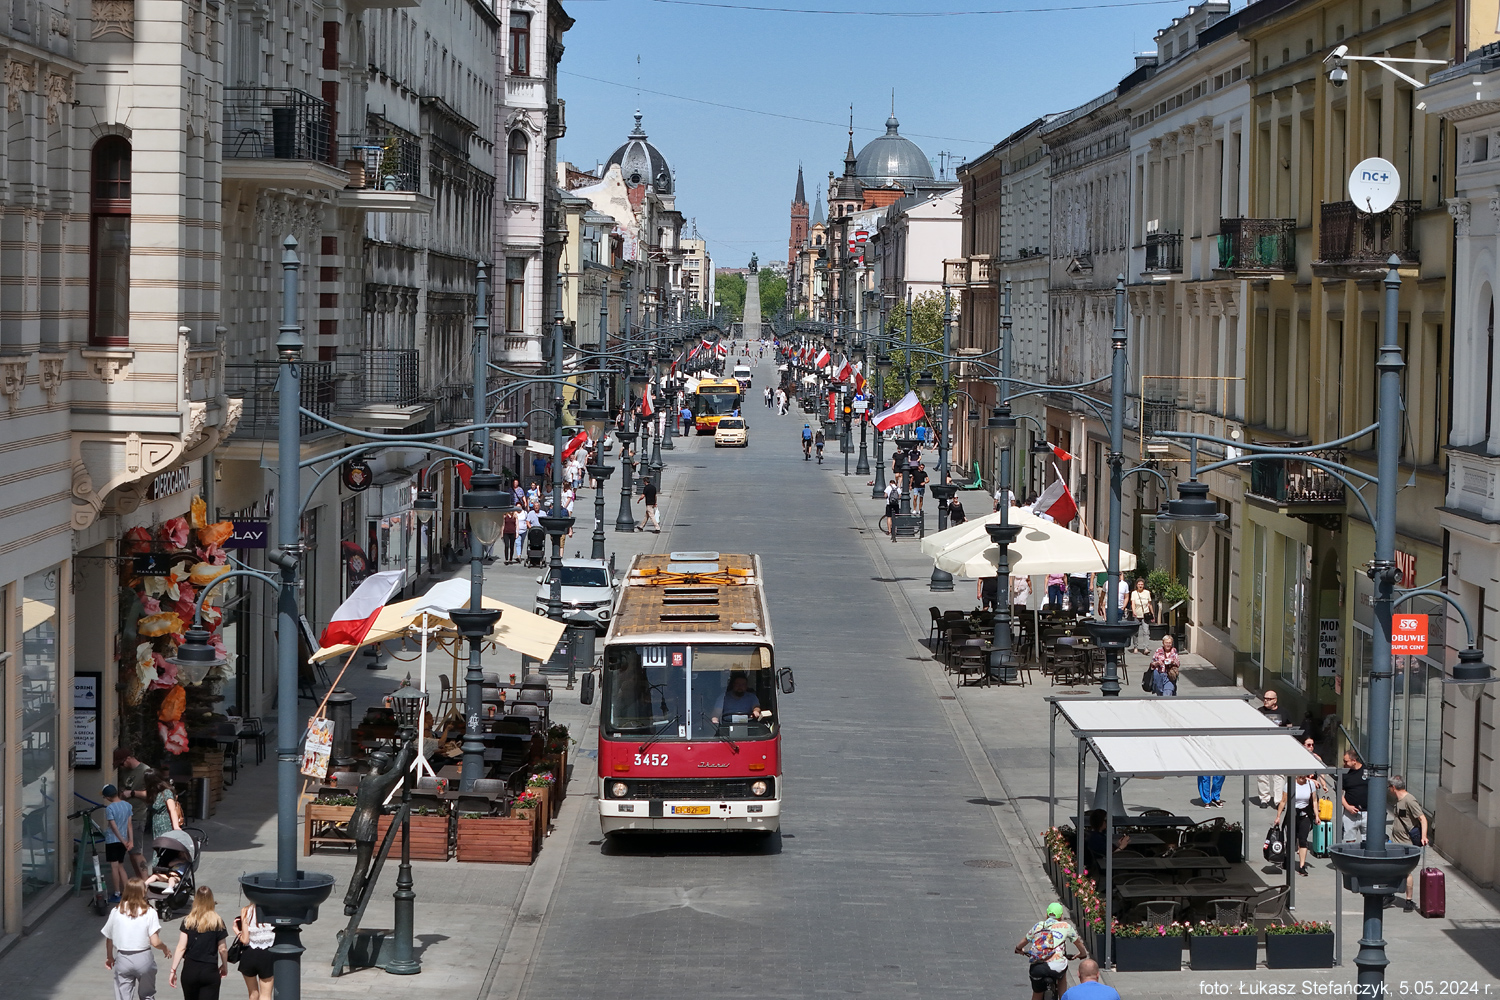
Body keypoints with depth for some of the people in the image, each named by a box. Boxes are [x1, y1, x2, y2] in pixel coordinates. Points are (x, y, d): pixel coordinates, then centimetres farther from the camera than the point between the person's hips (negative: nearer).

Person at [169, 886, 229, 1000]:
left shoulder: (188, 921, -4)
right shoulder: (218, 922, -5)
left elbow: (181, 948, -7)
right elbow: (222, 949, 1)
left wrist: (173, 970, -1)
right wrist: (225, 966, 18)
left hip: (190, 969, 1)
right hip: (210, 970, -1)